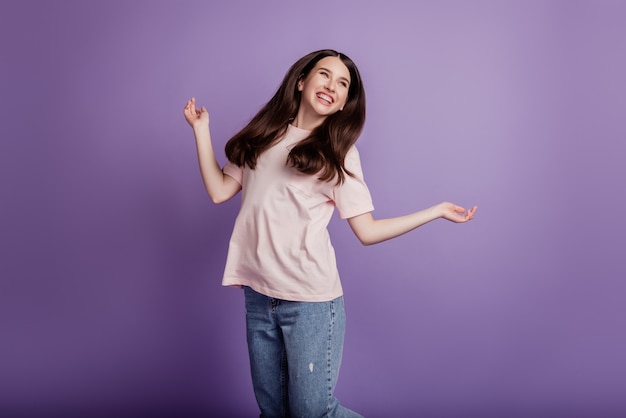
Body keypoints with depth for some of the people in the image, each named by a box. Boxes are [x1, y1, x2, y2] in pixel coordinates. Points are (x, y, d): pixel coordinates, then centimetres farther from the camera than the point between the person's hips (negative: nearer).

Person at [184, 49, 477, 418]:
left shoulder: (339, 152, 2)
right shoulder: (264, 136, 11)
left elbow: (367, 231, -1)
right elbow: (220, 191, 8)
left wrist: (439, 210, -5)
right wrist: (201, 128, 11)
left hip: (310, 299, -3)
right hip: (258, 293, 4)